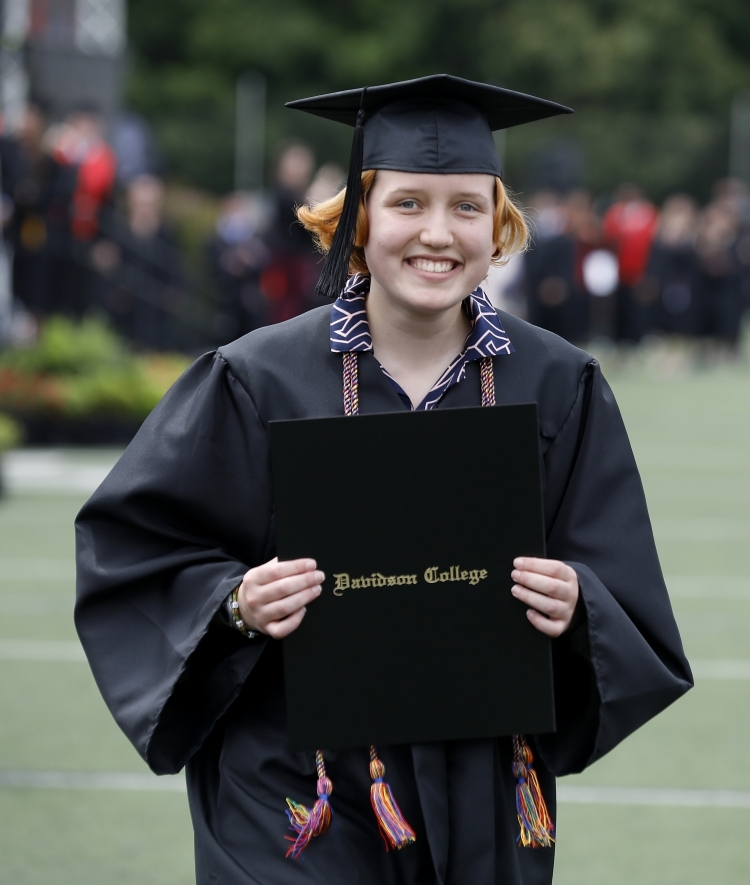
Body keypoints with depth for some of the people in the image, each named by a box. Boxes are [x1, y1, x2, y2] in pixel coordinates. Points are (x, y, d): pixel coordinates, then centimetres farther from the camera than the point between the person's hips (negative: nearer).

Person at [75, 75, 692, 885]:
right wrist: (236, 604, -19)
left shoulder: (558, 388, 1)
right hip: (302, 790, -2)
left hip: (486, 792, 3)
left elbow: (627, 602, 2)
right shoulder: (260, 381, -6)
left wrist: (573, 607, -20)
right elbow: (135, 543, -1)